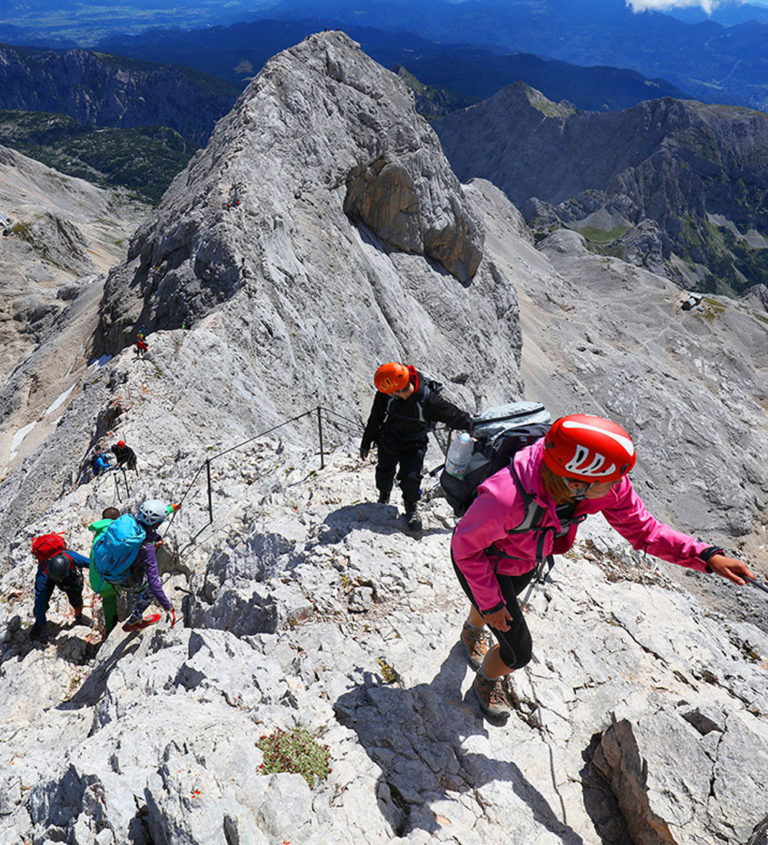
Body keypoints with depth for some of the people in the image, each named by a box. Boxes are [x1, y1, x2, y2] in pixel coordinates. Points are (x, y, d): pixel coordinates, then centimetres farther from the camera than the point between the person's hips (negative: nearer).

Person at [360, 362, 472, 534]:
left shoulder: (428, 400, -32)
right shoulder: (385, 395, -23)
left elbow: (455, 416, -19)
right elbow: (375, 419, -4)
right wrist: (366, 442, 6)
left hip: (413, 445, -3)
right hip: (388, 440, 3)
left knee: (411, 477, -17)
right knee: (385, 472, 17)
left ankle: (412, 507, 15)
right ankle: (383, 497, 52)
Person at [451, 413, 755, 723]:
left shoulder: (610, 484, -32)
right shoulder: (506, 498, -48)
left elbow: (642, 529, -13)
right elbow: (465, 546, -28)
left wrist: (707, 557, -25)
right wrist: (490, 604, -17)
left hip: (526, 561, 5)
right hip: (485, 565, -5)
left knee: (494, 603, 34)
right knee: (518, 652, 6)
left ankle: (472, 633, 72)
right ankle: (485, 683, 44)